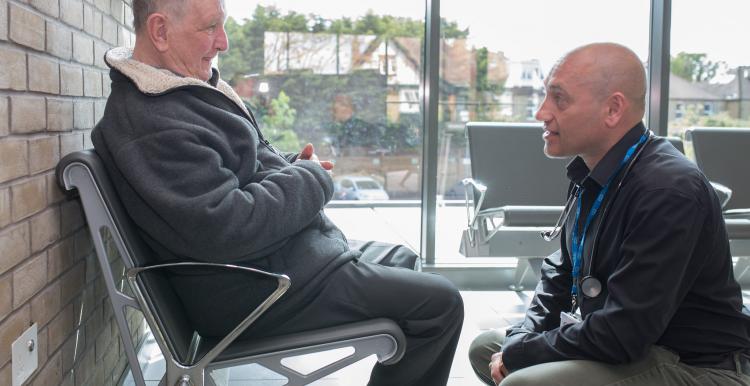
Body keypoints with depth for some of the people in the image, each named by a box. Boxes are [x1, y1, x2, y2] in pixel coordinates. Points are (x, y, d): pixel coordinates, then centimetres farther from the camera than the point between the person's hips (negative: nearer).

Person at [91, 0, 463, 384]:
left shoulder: (182, 88, 9)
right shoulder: (150, 123, -25)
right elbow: (225, 228, -31)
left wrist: (291, 166, 1)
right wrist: (311, 179, -16)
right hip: (260, 290, -11)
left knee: (402, 260, 25)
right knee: (439, 302, -10)